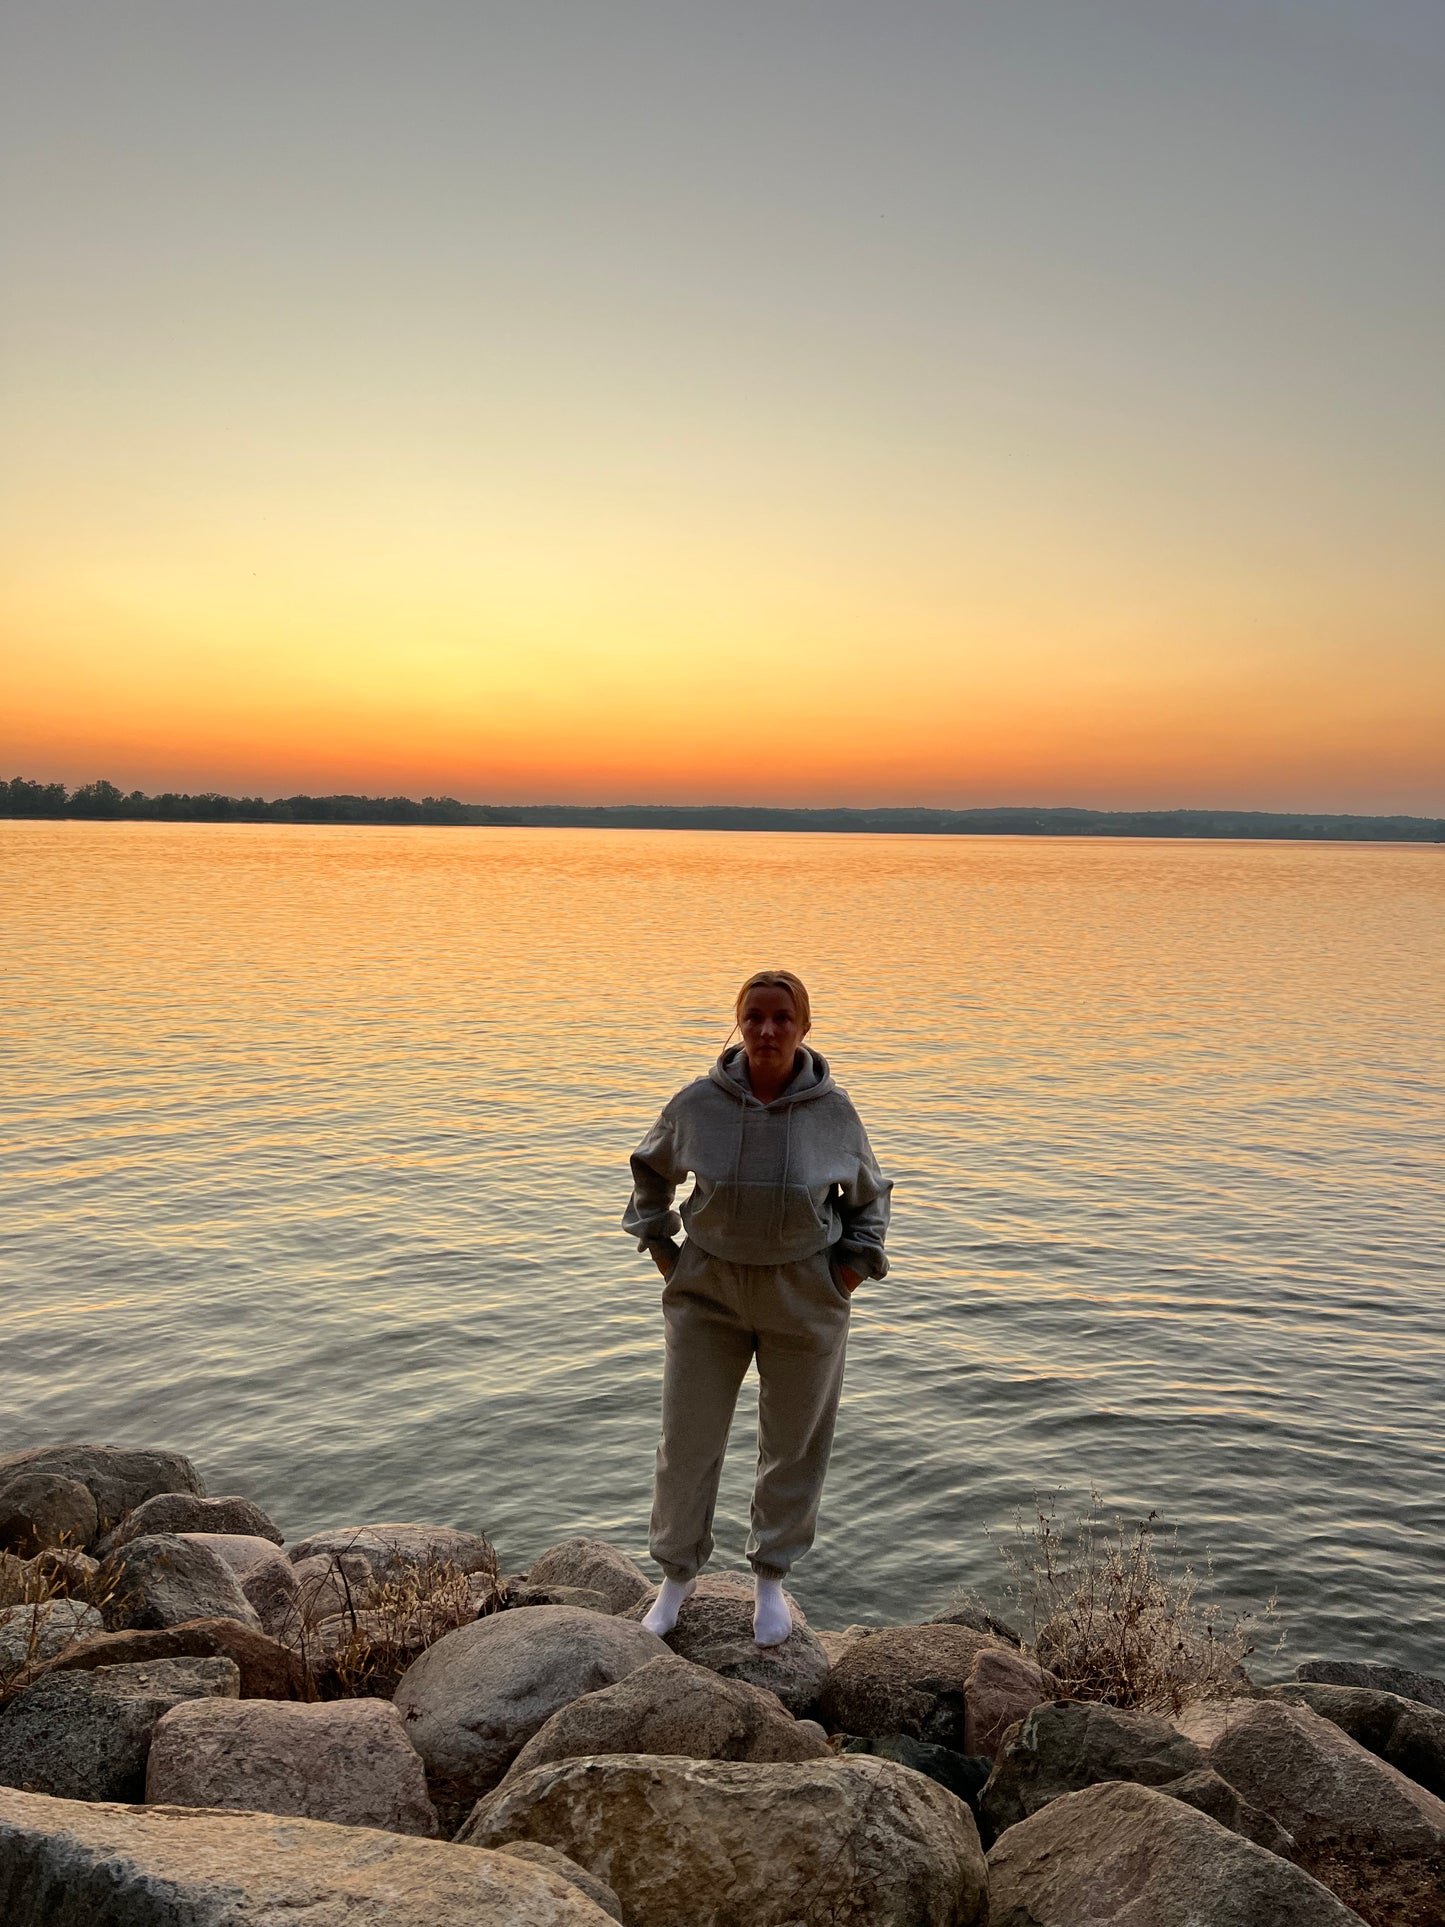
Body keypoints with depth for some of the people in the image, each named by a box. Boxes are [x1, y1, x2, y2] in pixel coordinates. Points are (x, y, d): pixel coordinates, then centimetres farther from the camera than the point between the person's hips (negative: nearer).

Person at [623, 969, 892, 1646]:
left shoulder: (834, 1111, -10)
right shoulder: (697, 1103, -11)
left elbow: (869, 1197, 8)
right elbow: (650, 1172, 10)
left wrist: (849, 1273, 0)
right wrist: (664, 1253, 5)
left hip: (804, 1301, 0)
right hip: (708, 1292, 0)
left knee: (794, 1445, 12)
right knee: (687, 1440, 7)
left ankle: (771, 1579, 34)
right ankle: (677, 1575, 30)